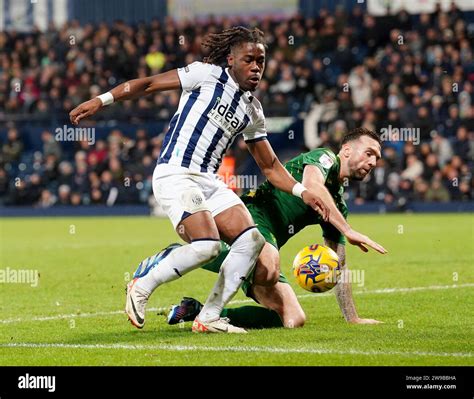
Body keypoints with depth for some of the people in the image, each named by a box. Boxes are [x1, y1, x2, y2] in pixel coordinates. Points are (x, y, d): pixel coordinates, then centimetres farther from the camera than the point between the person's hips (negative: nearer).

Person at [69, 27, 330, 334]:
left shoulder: (253, 111, 16)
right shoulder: (207, 74, -2)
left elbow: (270, 166, 21)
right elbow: (149, 84, -3)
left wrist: (302, 192, 6)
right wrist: (102, 100, -12)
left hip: (209, 181, 7)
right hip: (175, 175, -7)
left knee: (252, 240, -10)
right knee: (207, 245, -24)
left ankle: (209, 317, -4)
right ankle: (142, 288, -2)